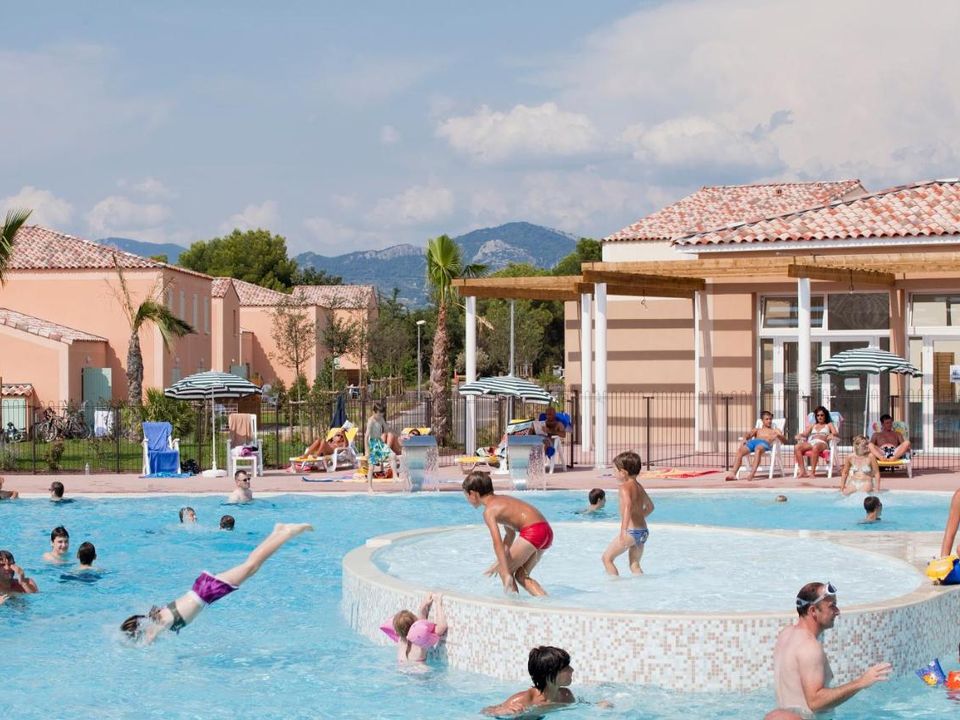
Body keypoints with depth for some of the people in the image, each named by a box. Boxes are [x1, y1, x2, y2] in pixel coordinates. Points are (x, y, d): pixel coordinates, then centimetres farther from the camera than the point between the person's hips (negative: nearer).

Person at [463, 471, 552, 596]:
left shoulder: (489, 510, -4)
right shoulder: (501, 500, 24)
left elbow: (498, 543, -16)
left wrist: (507, 574, -21)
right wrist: (499, 562, 41)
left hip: (533, 532, -9)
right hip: (547, 531, 9)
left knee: (504, 571, 6)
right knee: (521, 575, 17)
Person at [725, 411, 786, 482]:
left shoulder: (775, 431, 30)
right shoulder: (757, 430, 38)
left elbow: (784, 440, 15)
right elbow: (748, 434, 19)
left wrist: (778, 436, -8)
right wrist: (745, 438, -6)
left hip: (765, 443, -3)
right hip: (752, 442, 3)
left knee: (758, 449, -42)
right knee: (740, 450, -30)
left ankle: (752, 473, -57)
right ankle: (733, 473, -44)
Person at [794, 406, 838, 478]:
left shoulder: (829, 425, 24)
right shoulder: (812, 425, 33)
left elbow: (836, 433, 8)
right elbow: (805, 434, 20)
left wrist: (832, 435, -17)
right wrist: (799, 435, -4)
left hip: (822, 443, -4)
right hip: (810, 442, 4)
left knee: (815, 447, -43)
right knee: (797, 447, -30)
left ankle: (812, 472, -43)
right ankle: (803, 471, -37)